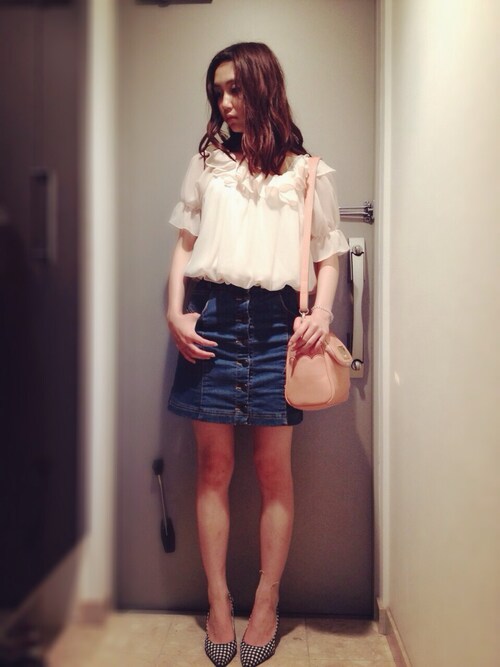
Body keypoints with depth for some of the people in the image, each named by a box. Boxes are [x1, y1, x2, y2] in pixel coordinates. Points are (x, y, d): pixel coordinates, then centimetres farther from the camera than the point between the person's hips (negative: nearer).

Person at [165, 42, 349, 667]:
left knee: (274, 469, 3)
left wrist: (321, 312, -9)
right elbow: (184, 245, 13)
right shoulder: (207, 160, 16)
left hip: (274, 321, -1)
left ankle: (266, 605, 21)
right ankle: (218, 603, 20)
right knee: (213, 466, 4)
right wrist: (175, 312, 1)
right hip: (211, 316, 2)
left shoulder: (307, 172, 11)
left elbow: (328, 255, 9)